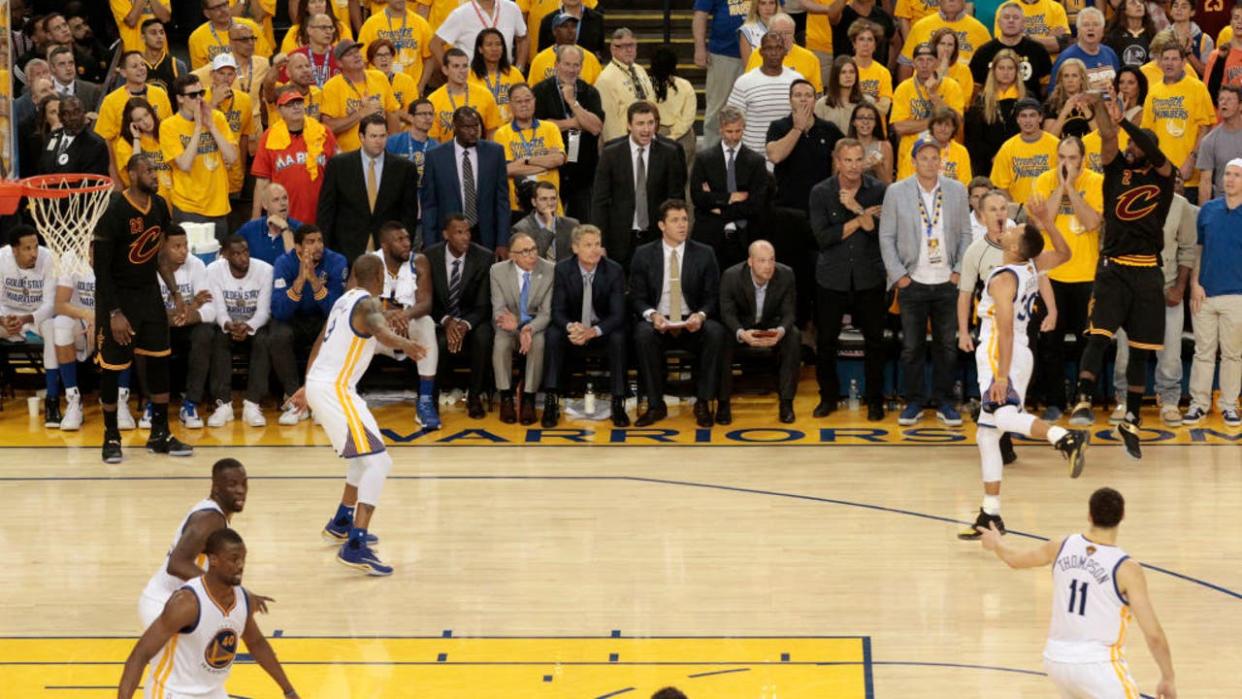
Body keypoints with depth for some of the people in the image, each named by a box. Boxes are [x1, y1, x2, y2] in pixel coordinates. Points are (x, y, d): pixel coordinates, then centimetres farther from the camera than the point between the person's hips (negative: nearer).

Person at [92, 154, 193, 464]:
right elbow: (101, 266, -18)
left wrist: (175, 292, 10)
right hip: (118, 296, -6)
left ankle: (160, 434, 16)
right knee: (112, 366, 0)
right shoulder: (115, 211, -20)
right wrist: (114, 313, -21)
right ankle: (111, 437, 13)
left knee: (159, 360, 6)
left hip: (149, 293, 6)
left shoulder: (158, 206, 0)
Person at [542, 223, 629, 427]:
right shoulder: (562, 269, -10)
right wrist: (571, 327, -35)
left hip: (603, 331, -1)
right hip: (573, 328, 1)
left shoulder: (614, 270, -13)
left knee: (618, 338, -33)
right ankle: (551, 403, -28)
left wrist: (594, 331, -35)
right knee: (552, 335, -29)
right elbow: (558, 311, -10)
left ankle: (618, 404, -25)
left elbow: (618, 314, -16)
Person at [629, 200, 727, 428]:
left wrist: (700, 315, -18)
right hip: (658, 323, 0)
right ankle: (655, 405, -23)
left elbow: (712, 296, 4)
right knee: (643, 334, -35)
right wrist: (652, 315, -20)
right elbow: (637, 297, 3)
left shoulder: (704, 254, 5)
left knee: (715, 332, -32)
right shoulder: (644, 255, 4)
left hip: (693, 324, 0)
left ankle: (703, 403, -21)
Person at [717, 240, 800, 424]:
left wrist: (780, 331, -37)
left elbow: (789, 313, -12)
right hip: (740, 326, -1)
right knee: (722, 339, -33)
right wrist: (741, 333, -41)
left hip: (772, 326, 1)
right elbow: (727, 312, -19)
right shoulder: (731, 276, -20)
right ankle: (723, 403, -21)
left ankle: (786, 402, -20)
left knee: (794, 337, -29)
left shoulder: (785, 275, -16)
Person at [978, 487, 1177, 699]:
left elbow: (1015, 559, 21)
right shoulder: (1126, 568, -16)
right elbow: (1154, 635, -16)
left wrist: (996, 543, 44)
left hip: (1056, 660, 7)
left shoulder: (1062, 547, 0)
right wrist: (1168, 679, -3)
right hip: (1098, 666, -7)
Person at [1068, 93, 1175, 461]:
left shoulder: (1162, 175, 6)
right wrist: (1098, 105, -28)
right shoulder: (1117, 168, 8)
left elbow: (1155, 154, -16)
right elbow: (1108, 137, -10)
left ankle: (1131, 420, 15)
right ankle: (1083, 400, -21)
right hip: (1113, 268, -1)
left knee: (1140, 350, 6)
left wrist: (1123, 120, -27)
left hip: (1147, 272, 1)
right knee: (1098, 335, -18)